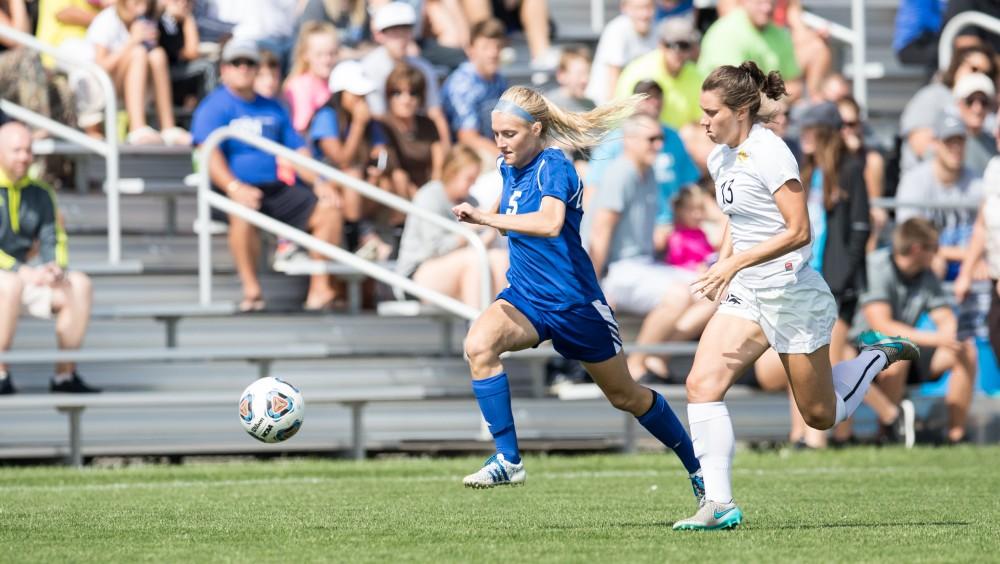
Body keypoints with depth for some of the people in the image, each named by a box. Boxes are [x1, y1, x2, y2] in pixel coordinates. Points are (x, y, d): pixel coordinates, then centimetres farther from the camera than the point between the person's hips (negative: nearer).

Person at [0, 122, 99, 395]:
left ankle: (65, 375, -11)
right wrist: (23, 272, -24)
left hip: (24, 276, 6)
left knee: (79, 285, -15)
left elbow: (53, 240, 10)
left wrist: (56, 267, -14)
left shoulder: (39, 194, 11)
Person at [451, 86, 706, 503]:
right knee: (479, 344, -26)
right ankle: (508, 460, -24)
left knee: (625, 397, 10)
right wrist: (490, 214, 11)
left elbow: (550, 222, -43)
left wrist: (486, 218, -45)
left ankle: (696, 467, 34)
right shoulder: (509, 167, 2)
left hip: (574, 302, -6)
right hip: (525, 296, 6)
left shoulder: (553, 168, -21)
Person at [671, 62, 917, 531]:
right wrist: (722, 267, 7)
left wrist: (735, 263, -25)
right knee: (702, 383, -13)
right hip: (747, 294, 7)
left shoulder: (768, 154, -19)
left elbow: (798, 231, -23)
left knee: (821, 416, 5)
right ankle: (719, 504, -12)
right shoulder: (720, 159, 7)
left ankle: (879, 356, 32)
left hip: (791, 293, -7)